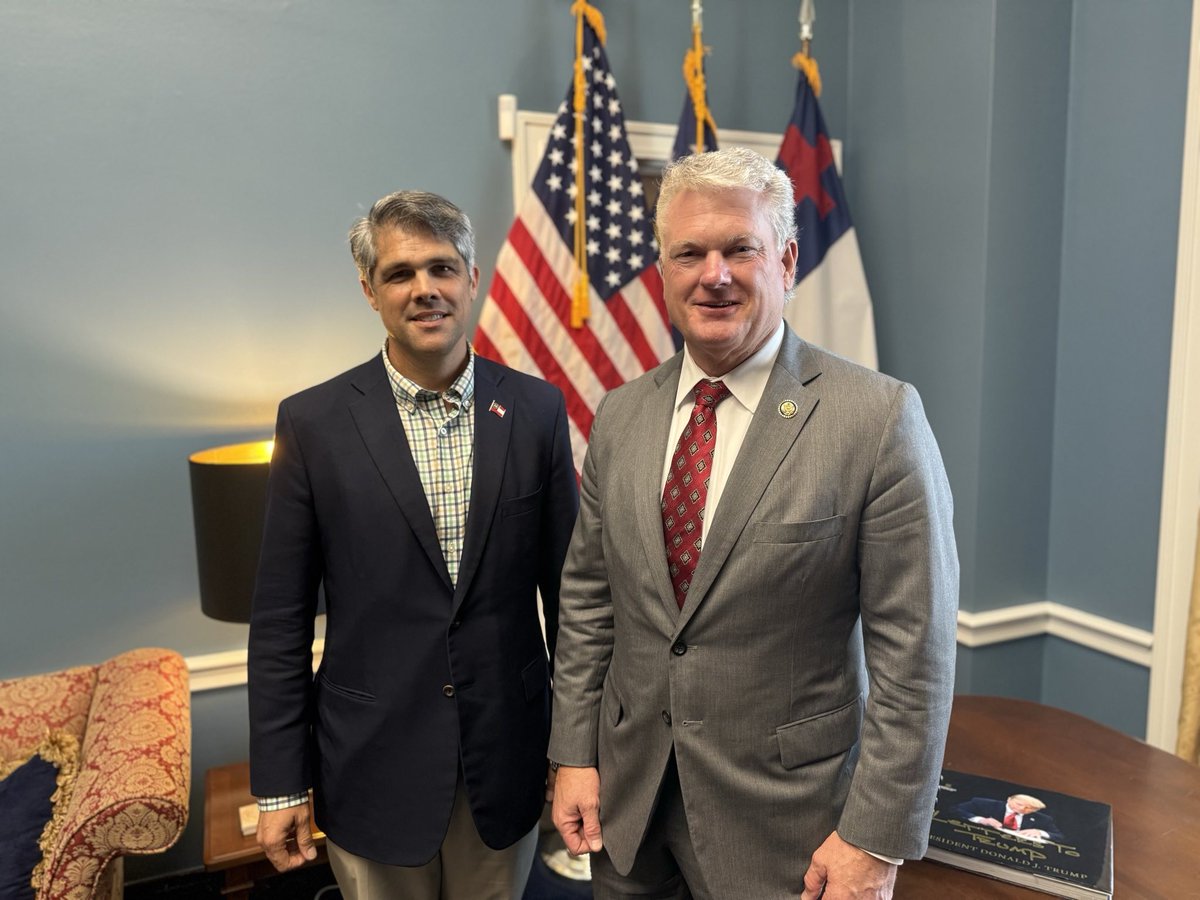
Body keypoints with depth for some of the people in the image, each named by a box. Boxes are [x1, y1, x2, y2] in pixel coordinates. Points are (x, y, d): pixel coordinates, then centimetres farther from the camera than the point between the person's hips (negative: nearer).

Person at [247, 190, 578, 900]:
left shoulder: (537, 410, -4)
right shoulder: (313, 423, -7)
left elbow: (567, 585, 1)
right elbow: (282, 621, -4)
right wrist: (279, 784, -2)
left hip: (505, 758, 2)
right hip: (372, 762, -1)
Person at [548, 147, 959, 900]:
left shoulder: (878, 417, -15)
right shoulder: (620, 417, 0)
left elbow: (914, 649, -13)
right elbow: (588, 597, 5)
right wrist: (575, 754, 4)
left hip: (783, 815, -3)